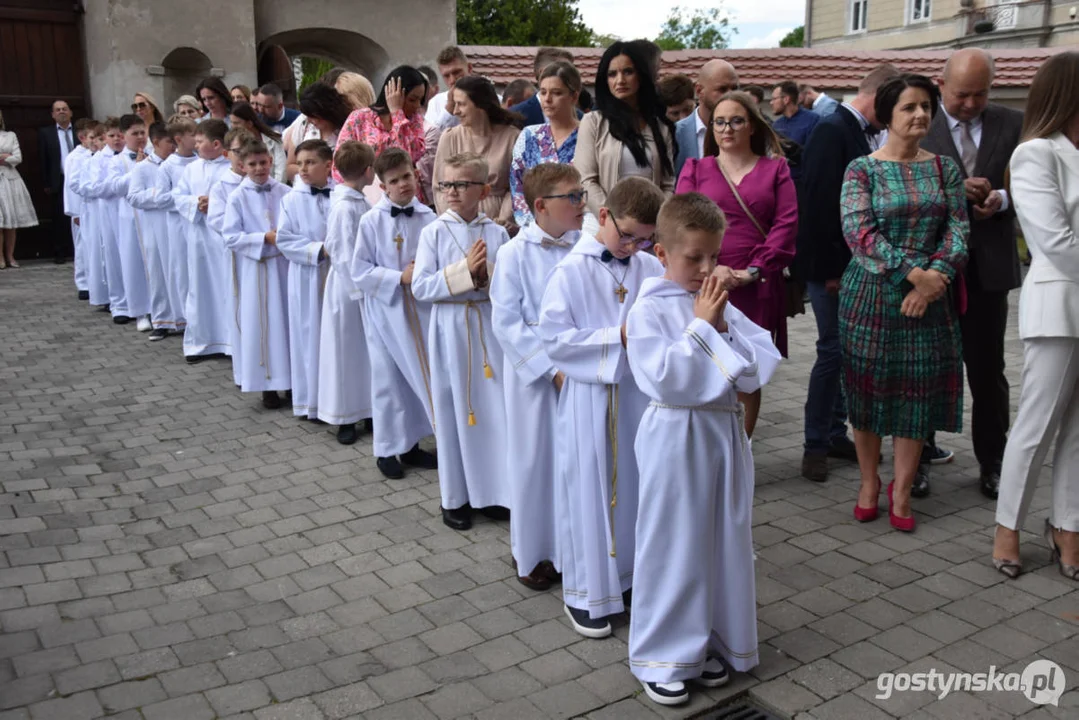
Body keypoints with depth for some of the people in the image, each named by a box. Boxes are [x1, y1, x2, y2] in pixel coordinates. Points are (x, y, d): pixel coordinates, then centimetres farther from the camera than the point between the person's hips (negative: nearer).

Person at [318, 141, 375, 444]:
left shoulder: (359, 202, 5)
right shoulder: (345, 207, -20)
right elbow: (345, 256, -19)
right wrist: (360, 289, -16)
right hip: (348, 288, -8)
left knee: (368, 349, 15)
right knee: (347, 350, 4)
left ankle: (368, 411, 27)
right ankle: (345, 419, 17)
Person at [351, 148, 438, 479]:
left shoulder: (428, 218, -2)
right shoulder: (371, 221, -8)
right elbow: (360, 272, -8)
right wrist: (401, 277, -17)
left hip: (421, 309, 3)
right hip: (386, 310, -3)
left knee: (420, 375, 11)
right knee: (389, 379, 7)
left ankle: (410, 444, 28)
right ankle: (387, 449, 22)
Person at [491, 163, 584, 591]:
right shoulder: (515, 254, -9)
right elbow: (505, 322, -11)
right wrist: (552, 367, -15)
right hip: (535, 373, -3)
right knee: (535, 459, 10)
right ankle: (533, 554, 28)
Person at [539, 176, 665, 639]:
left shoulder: (652, 270, 1)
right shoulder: (571, 272, -11)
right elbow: (554, 339, -14)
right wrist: (618, 338, -19)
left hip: (640, 392, 4)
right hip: (590, 397, -4)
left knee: (638, 485, 14)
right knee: (589, 491, 5)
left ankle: (633, 576, 34)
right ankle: (585, 594, 20)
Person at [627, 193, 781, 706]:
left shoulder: (721, 305, 6)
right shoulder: (649, 310, -11)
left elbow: (766, 361, 1)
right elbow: (664, 377, -22)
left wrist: (723, 329, -11)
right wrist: (701, 326, -17)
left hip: (725, 431, 6)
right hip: (675, 437, -6)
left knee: (725, 540, 13)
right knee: (673, 544, 4)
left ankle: (710, 642, 31)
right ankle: (663, 656, 20)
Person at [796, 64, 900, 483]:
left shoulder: (862, 134, 13)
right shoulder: (832, 131, -14)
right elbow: (819, 204, -20)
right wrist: (831, 269, -18)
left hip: (852, 265, 9)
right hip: (830, 266, -9)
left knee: (847, 351, 13)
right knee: (834, 350, -4)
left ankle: (835, 433, 24)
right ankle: (815, 445, 8)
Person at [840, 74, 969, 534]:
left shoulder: (944, 168, 8)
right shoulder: (862, 169, -2)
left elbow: (958, 228, 2)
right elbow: (859, 232, -13)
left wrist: (936, 277, -15)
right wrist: (914, 272, -20)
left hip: (929, 296, 3)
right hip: (871, 294, -2)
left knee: (919, 390, 4)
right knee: (868, 386, 5)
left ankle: (901, 491, 17)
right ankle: (869, 483, 22)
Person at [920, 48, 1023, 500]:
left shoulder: (1012, 125, 3)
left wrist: (1001, 198, -14)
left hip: (987, 265, 2)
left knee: (987, 370, 9)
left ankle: (992, 463, 23)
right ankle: (917, 458, 24)